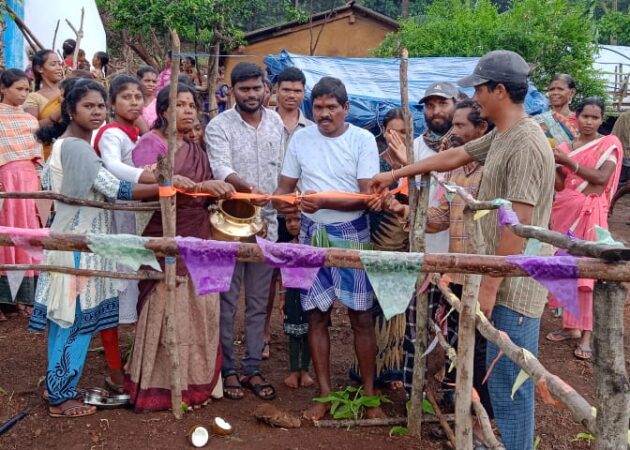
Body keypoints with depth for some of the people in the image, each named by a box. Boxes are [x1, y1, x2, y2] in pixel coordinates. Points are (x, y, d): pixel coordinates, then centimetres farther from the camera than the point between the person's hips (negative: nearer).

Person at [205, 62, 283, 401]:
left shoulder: (276, 122, 8)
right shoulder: (219, 126, -6)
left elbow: (283, 168, 10)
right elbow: (221, 169, -20)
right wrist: (247, 188, -39)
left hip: (266, 221, 4)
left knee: (258, 301, 10)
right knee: (227, 301, 3)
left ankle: (253, 368, 20)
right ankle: (228, 370, 14)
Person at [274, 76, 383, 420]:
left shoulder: (362, 140, -8)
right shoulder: (301, 138, 2)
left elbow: (369, 197, -13)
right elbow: (286, 186, 7)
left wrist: (323, 202, -24)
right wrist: (282, 200, -17)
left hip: (352, 235, -3)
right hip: (312, 235, 3)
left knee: (361, 316, 2)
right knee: (317, 315, 7)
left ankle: (369, 394, 15)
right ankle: (325, 395, 19)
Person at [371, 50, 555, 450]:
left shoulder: (525, 144, -19)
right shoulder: (499, 136, 12)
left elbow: (517, 226, -22)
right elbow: (453, 157, 25)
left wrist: (489, 286, -20)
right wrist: (394, 175, 31)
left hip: (513, 285, -10)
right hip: (504, 279, 10)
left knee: (510, 384, -1)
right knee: (503, 380, 18)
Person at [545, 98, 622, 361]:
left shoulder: (609, 144, -1)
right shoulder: (565, 147, 11)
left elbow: (602, 178, -15)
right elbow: (559, 185, 7)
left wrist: (570, 162, -17)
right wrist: (551, 163, -9)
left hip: (589, 212, -5)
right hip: (564, 210, 5)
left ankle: (586, 335, -7)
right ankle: (571, 325, 16)